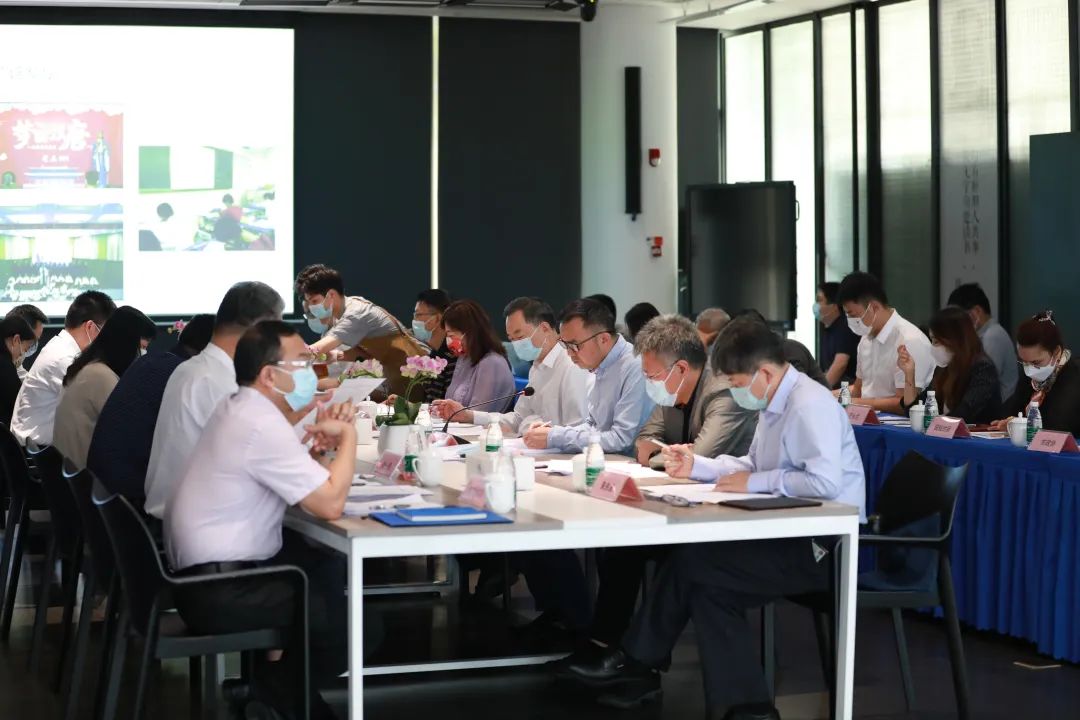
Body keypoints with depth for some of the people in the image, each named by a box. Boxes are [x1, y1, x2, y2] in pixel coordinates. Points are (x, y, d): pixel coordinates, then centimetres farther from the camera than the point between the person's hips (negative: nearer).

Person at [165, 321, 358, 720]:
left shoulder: (240, 408, 12)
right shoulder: (262, 425, -20)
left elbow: (284, 472, 19)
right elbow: (330, 504, -23)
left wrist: (316, 448, 0)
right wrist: (348, 436, -8)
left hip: (204, 569, 10)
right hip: (219, 592, -10)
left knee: (331, 569, 18)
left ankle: (288, 687, 20)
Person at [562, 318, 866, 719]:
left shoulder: (810, 406, -20)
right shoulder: (775, 403, 11)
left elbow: (825, 481, -29)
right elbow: (753, 465, 20)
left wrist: (754, 483, -18)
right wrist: (697, 466, 6)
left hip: (822, 544, -9)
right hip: (793, 533, 9)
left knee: (692, 561, -10)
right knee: (707, 581, -3)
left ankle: (637, 663, 7)